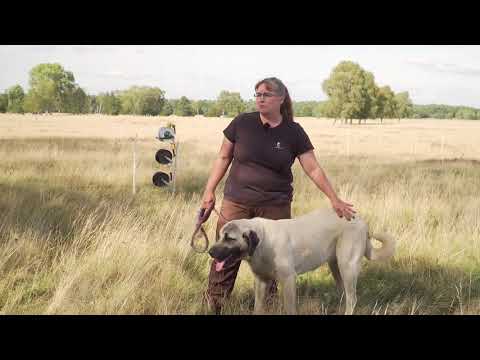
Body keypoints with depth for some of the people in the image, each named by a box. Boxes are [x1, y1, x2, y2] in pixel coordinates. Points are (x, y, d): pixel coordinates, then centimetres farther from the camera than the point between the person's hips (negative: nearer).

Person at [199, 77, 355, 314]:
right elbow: (224, 157, 8)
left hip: (275, 206, 0)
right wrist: (209, 191, 4)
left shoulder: (294, 132, -1)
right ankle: (212, 305, 9)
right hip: (236, 202, 0)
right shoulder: (242, 123, -1)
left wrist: (334, 199, -5)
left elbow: (313, 169, 0)